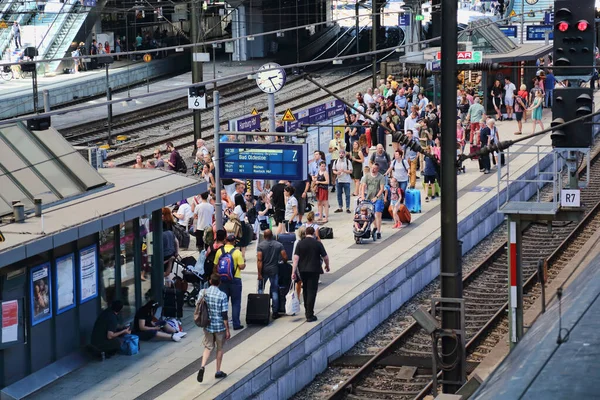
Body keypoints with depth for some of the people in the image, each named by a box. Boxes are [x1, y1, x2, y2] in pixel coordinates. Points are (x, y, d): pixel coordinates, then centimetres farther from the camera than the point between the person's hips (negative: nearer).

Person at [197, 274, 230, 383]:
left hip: (207, 325, 3)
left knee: (208, 347, 14)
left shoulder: (203, 293, -6)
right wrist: (227, 330, -7)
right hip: (219, 326, -3)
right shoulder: (222, 296, -17)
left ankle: (202, 366, -10)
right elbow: (224, 314, -15)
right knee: (219, 348, 15)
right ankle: (218, 372, 24)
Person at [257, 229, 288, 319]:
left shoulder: (260, 245, -8)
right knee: (274, 291, 7)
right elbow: (285, 257, -7)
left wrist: (259, 273, -13)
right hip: (274, 270, 1)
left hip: (264, 270, -1)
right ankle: (275, 312, 6)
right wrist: (283, 262, 16)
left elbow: (259, 260, -14)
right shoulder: (279, 245, -2)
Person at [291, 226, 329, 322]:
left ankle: (307, 310, 33)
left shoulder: (300, 243, -2)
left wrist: (293, 272, -8)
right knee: (312, 292, -2)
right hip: (314, 270, -3)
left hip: (302, 270, 3)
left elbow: (296, 258, -8)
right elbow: (325, 257, -2)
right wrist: (327, 266, 18)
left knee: (305, 290, 21)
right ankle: (309, 315, -6)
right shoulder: (318, 244, -6)